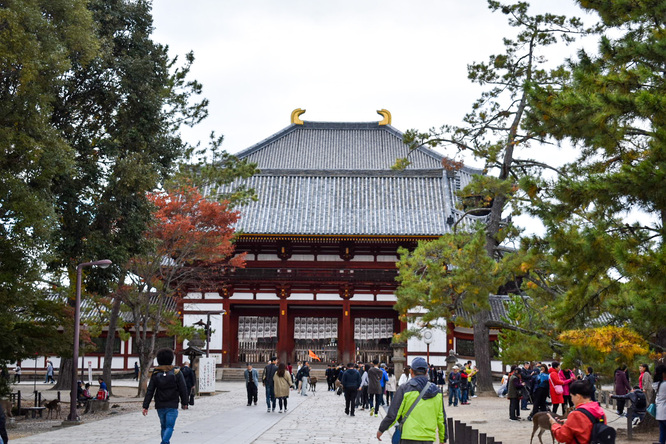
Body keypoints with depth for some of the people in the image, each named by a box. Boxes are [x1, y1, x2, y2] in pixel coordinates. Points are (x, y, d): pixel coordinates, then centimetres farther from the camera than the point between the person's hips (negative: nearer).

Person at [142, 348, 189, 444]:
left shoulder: (155, 374, 0)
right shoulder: (176, 373, -6)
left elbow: (150, 391, -2)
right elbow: (183, 389, -3)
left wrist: (145, 406, -1)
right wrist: (184, 402, 10)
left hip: (160, 406, 3)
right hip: (172, 406, -3)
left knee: (163, 426, 16)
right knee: (169, 427, -4)